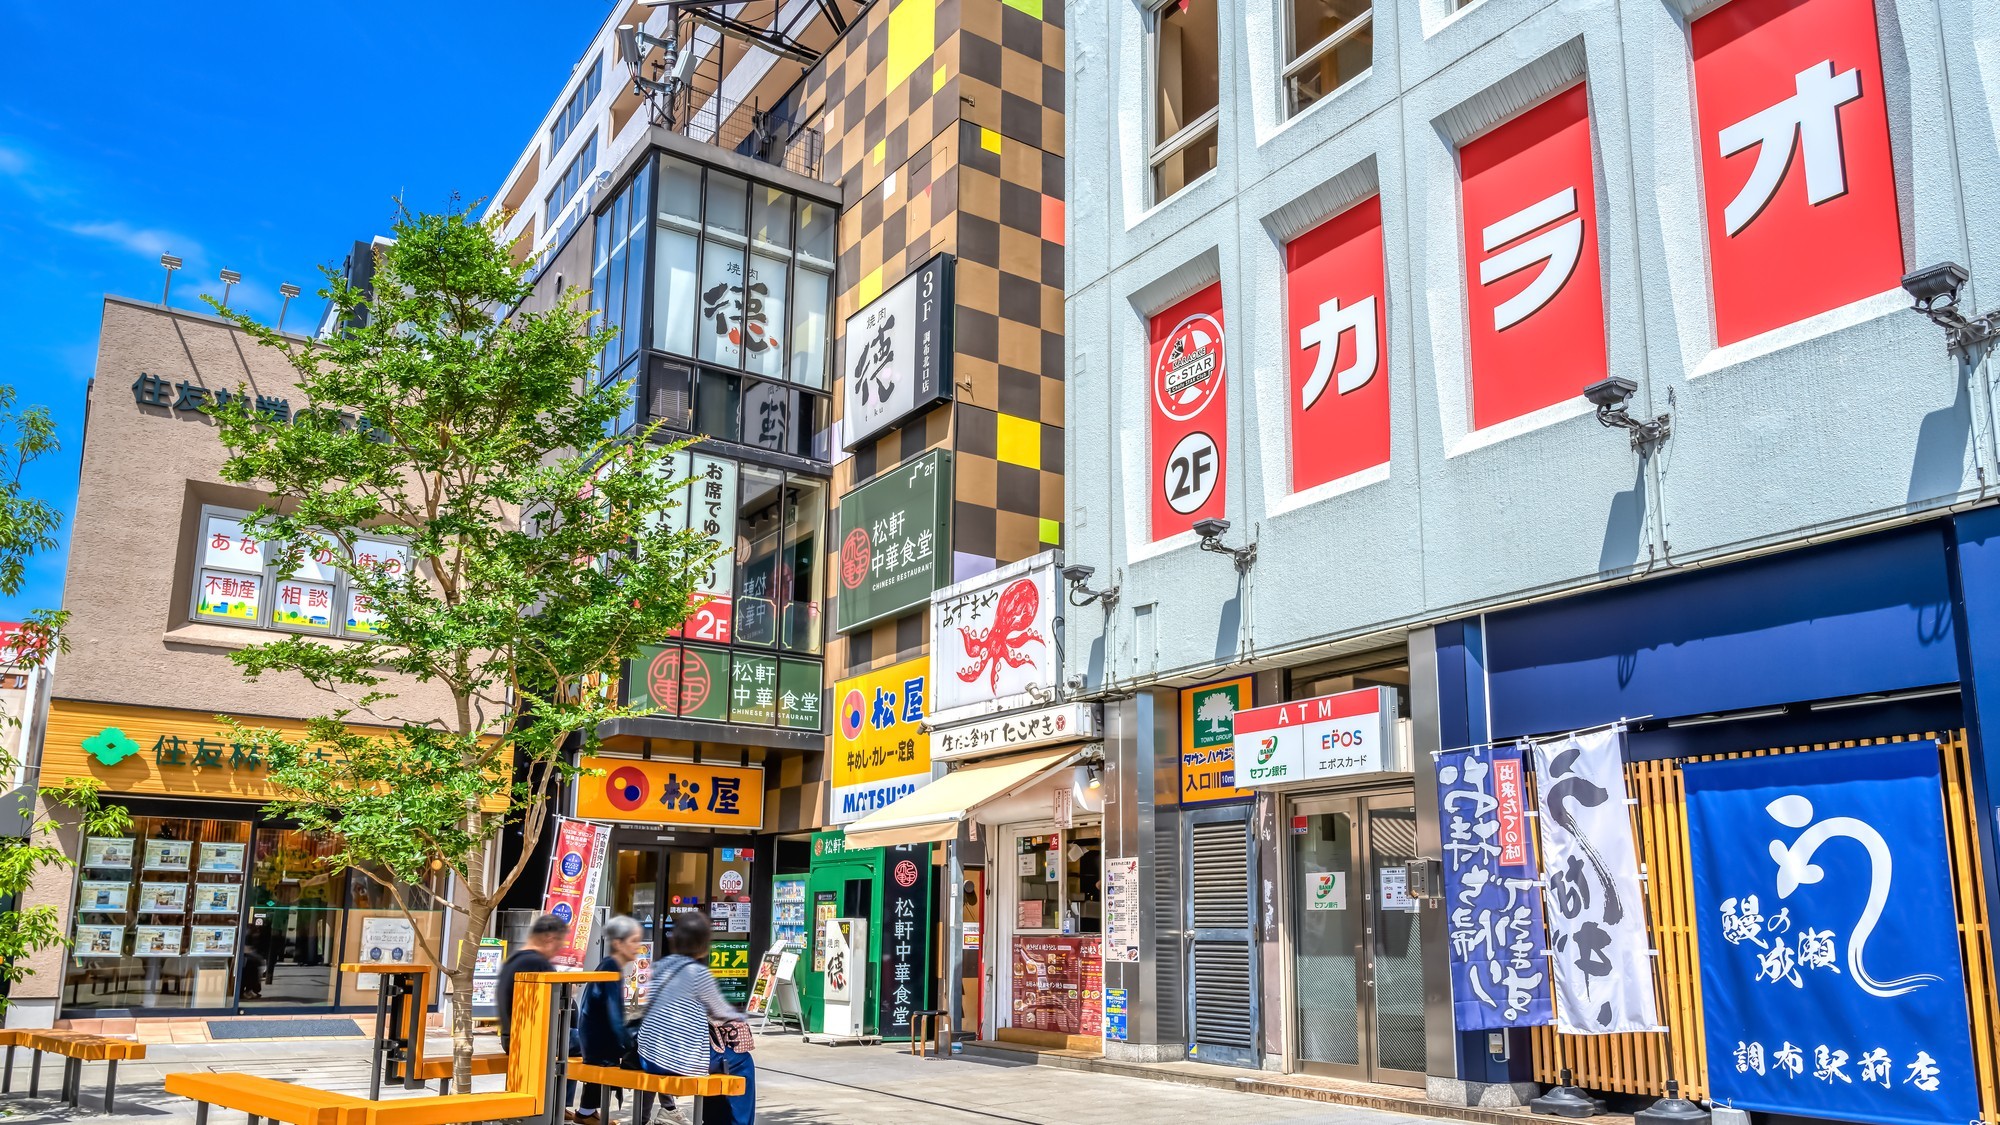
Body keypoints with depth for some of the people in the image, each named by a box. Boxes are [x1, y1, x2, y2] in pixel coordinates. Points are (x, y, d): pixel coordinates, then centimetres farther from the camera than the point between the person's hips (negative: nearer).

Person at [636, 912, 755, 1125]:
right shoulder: (698, 972, -13)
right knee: (742, 1061, 13)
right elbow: (720, 1011, 0)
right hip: (679, 1059, -7)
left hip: (649, 1057, 7)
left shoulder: (663, 967, 7)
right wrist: (740, 1019, 20)